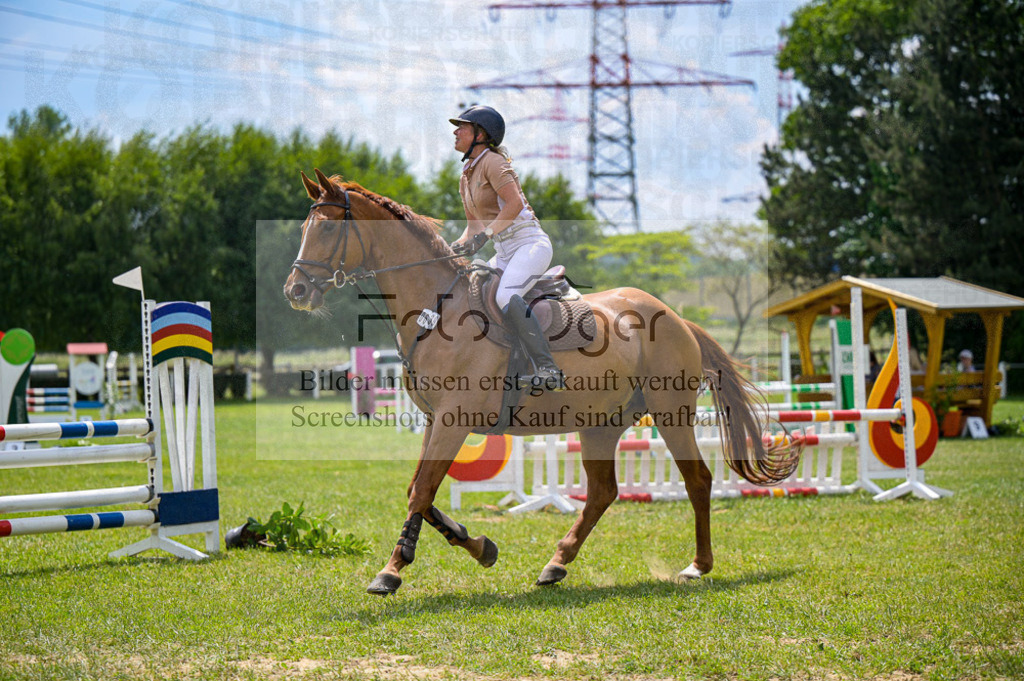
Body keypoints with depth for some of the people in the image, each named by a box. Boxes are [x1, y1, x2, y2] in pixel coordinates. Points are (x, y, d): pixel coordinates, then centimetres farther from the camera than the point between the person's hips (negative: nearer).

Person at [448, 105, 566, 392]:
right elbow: (474, 225, 23)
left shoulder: (492, 161, -9)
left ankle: (548, 370, -35)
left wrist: (485, 235, -29)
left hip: (530, 243, -10)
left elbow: (515, 203, -23)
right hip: (504, 253, 10)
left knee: (506, 296, -32)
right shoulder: (466, 177, 18)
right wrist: (458, 246, 4)